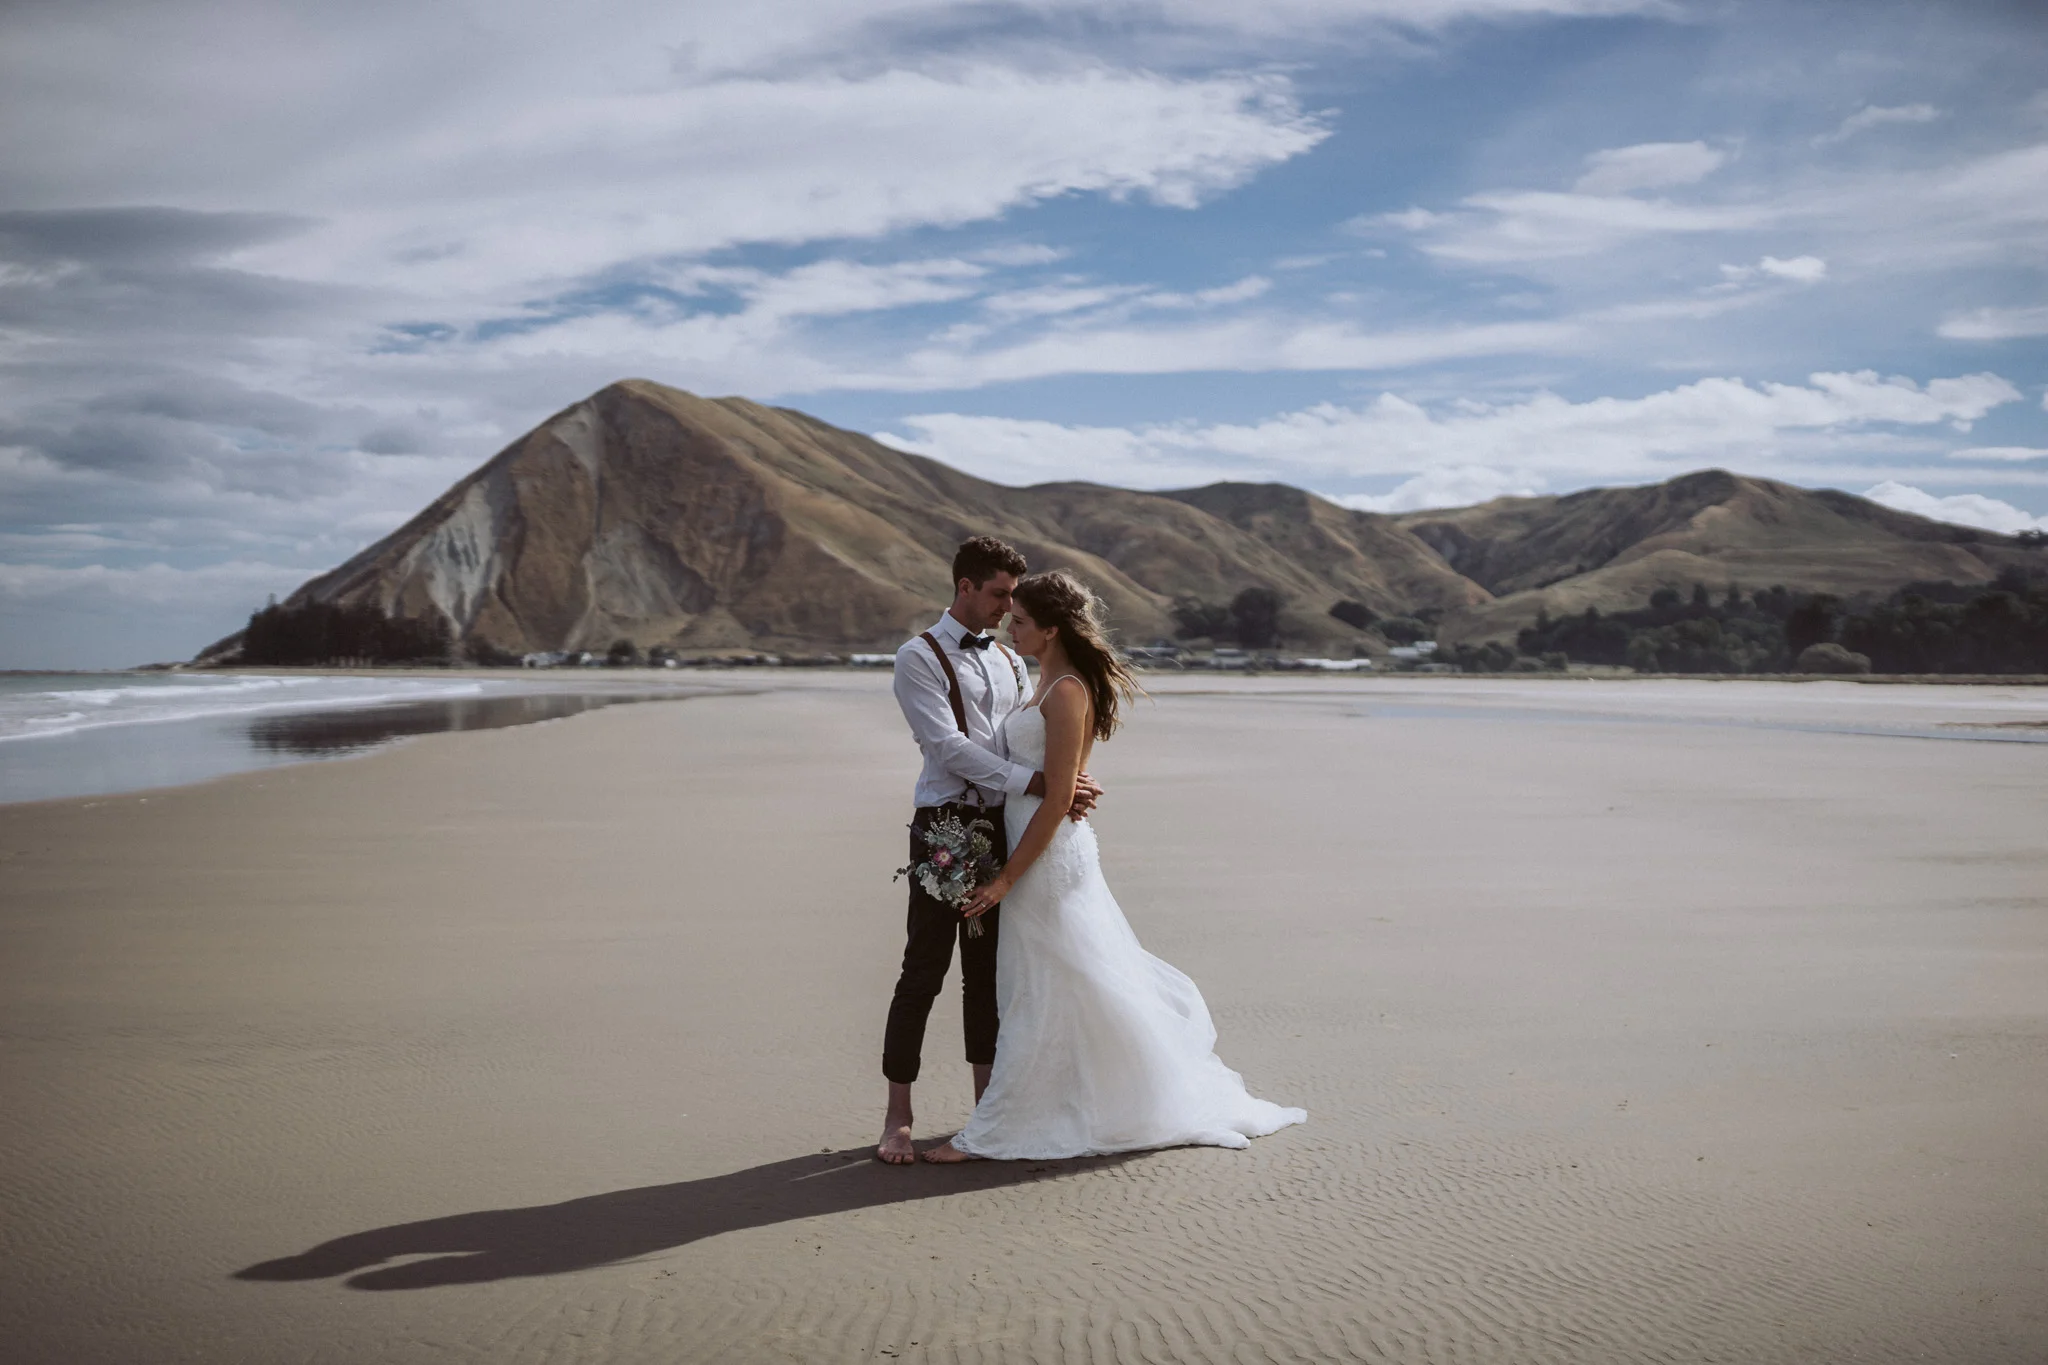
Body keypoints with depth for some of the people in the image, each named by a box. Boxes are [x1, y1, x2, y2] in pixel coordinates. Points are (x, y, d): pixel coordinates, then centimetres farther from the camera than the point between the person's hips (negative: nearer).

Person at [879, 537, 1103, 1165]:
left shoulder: (1010, 661, 17)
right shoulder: (919, 658, -4)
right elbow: (948, 745, -15)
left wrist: (1067, 787, -10)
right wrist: (1036, 783, -21)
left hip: (1002, 828, 6)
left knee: (989, 972, 12)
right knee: (923, 973, -3)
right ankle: (898, 1120, 5)